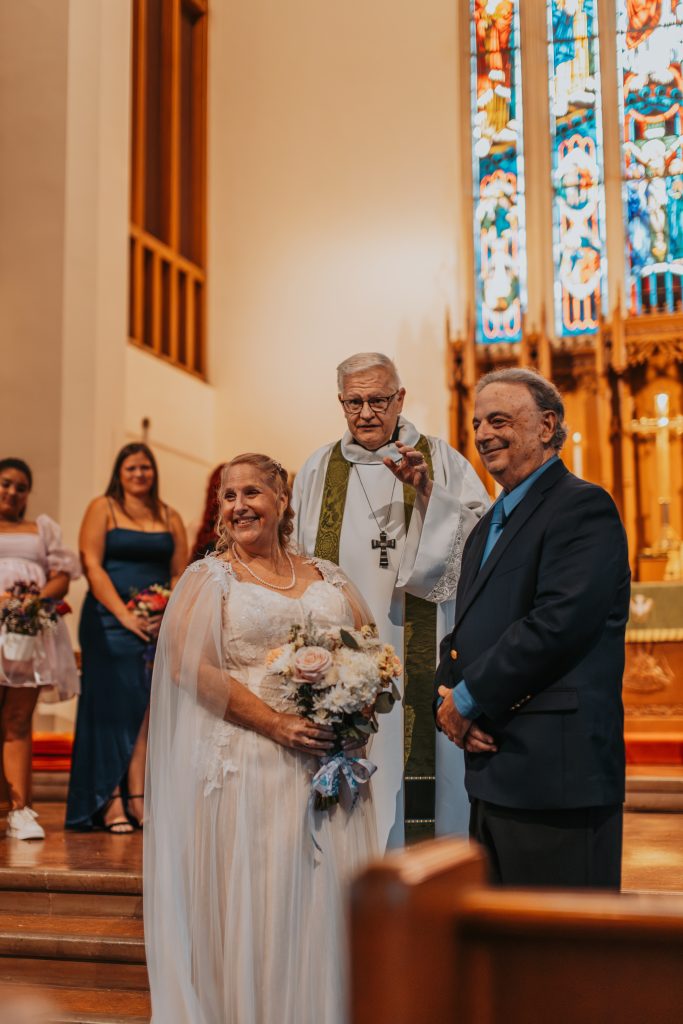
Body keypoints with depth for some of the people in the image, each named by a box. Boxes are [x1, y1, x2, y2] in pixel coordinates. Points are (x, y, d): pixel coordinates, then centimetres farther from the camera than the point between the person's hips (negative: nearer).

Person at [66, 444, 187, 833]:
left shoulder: (170, 518, 14)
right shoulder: (103, 509, 3)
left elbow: (180, 575, 10)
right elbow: (92, 566, -6)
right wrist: (125, 615, -14)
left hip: (158, 625, 3)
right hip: (111, 622, -3)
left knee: (149, 709, -4)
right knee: (114, 707, -4)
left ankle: (138, 800, -5)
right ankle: (111, 804, -3)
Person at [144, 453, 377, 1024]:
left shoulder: (327, 579, 14)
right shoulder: (209, 578, 3)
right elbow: (192, 665, -9)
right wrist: (277, 724, -16)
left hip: (328, 760, 4)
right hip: (246, 760, -3)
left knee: (329, 899, 4)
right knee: (252, 908, -2)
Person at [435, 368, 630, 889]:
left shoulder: (583, 507, -10)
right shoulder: (489, 526, 21)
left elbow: (557, 623, -21)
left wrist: (468, 699, -13)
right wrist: (450, 702, -1)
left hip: (556, 769, -9)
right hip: (493, 772, 10)